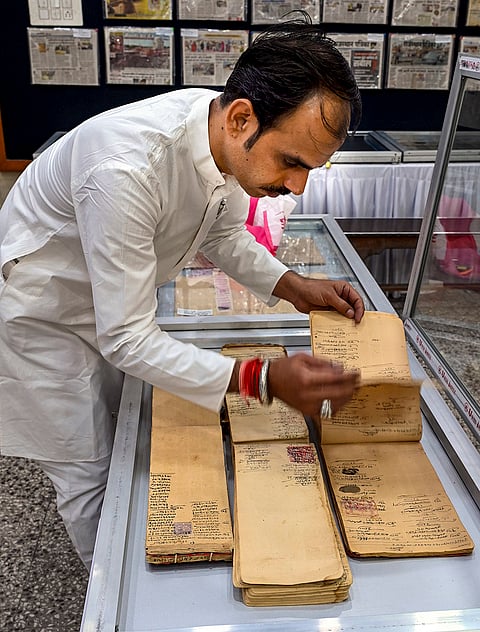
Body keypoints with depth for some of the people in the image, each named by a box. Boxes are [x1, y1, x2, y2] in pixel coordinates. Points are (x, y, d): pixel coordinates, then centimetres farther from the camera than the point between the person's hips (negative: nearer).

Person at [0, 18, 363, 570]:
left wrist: (293, 288, -14)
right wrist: (265, 381, -41)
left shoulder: (231, 137, -18)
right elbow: (127, 339, -36)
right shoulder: (126, 169, -43)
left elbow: (223, 233, 2)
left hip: (111, 298, 7)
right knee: (91, 473, 6)